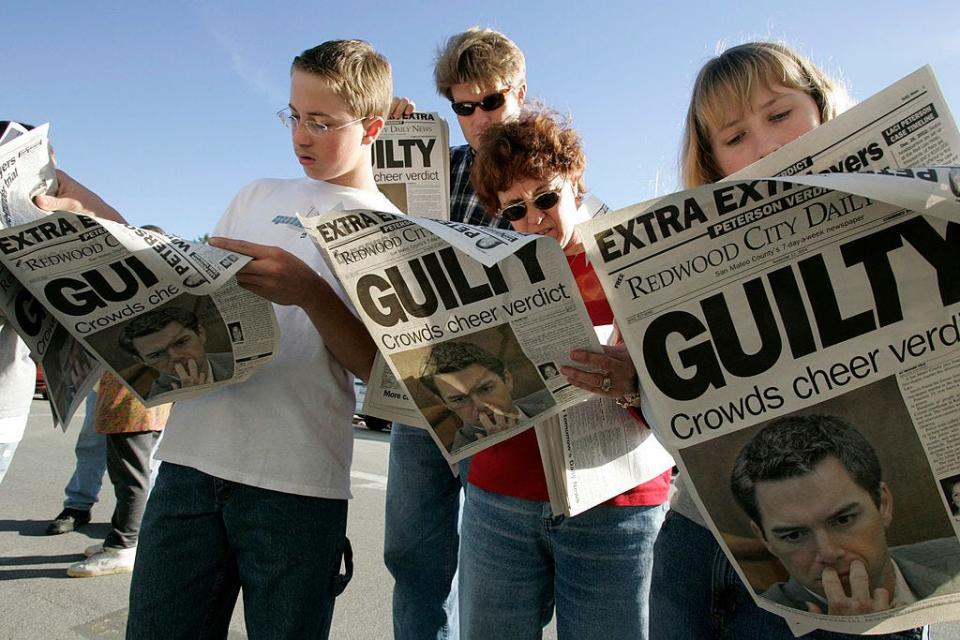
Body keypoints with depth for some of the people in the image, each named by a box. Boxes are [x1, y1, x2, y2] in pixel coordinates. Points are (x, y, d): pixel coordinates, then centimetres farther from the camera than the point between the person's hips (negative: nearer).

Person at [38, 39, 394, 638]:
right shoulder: (258, 196, 15)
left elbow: (377, 364, -6)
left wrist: (309, 291, -22)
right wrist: (82, 204, 11)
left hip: (297, 484, -4)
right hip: (191, 459, 4)